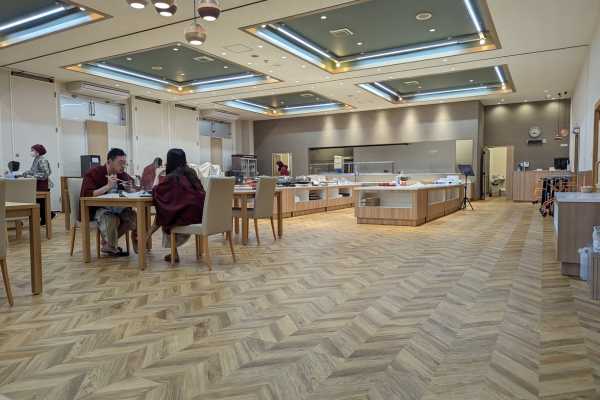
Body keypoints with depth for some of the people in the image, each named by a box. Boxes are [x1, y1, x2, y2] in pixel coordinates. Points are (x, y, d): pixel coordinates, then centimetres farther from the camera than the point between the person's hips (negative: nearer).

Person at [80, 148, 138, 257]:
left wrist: (129, 189, -17)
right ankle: (111, 248, -6)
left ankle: (107, 243, -1)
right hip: (94, 209, -6)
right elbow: (87, 195, -25)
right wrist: (108, 186, -32)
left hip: (114, 207, 6)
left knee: (132, 216, -18)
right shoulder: (93, 173, -15)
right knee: (112, 219, -34)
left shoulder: (123, 174, 3)